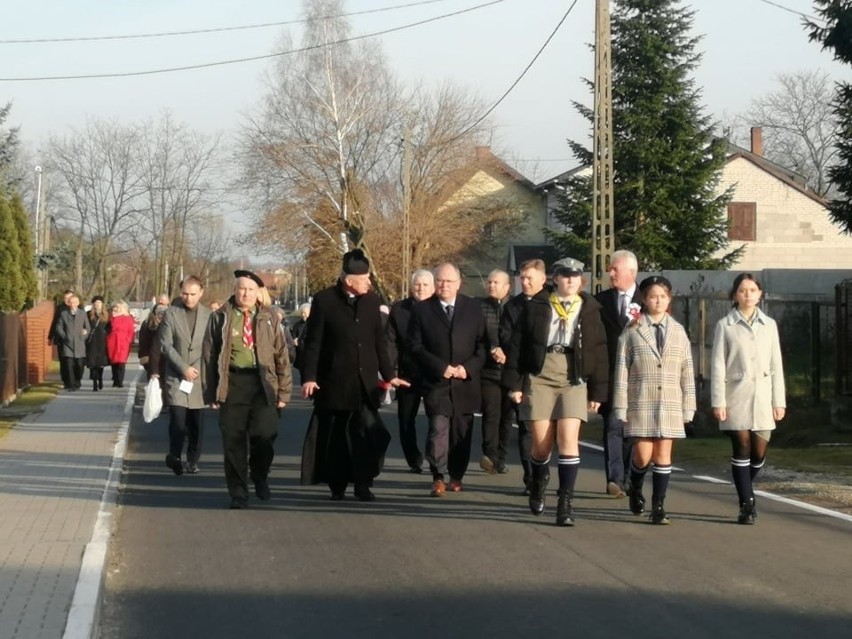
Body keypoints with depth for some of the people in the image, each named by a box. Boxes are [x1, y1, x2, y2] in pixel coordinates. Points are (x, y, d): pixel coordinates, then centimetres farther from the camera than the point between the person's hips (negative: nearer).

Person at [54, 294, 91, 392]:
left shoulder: (82, 313, 9)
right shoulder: (63, 313, 8)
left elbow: (88, 327, 11)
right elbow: (59, 327, 8)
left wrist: (84, 337, -1)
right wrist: (64, 337, -3)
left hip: (79, 344, 1)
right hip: (68, 343, -1)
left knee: (79, 365, 2)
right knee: (69, 365, -8)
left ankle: (77, 383, 20)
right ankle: (71, 385, -6)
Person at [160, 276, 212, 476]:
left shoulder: (208, 315, 3)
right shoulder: (171, 313, 0)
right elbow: (165, 345, -4)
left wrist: (198, 369, -7)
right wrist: (183, 367, -11)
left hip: (199, 377, 1)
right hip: (176, 376, -1)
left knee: (197, 423, 3)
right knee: (178, 420, -12)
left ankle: (193, 460, 17)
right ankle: (174, 456, 6)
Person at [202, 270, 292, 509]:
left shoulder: (268, 319, 12)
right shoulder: (220, 318, 7)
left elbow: (281, 355, 10)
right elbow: (208, 355, 6)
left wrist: (283, 391, 4)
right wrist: (211, 392, 0)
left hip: (263, 384, 1)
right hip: (232, 384, -1)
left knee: (265, 436, -8)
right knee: (234, 442, 2)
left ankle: (259, 476, 22)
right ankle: (238, 493, 13)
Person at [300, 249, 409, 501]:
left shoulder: (372, 300, 7)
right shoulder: (324, 300, -5)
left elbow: (379, 340, 13)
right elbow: (313, 342, -5)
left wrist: (388, 374, 13)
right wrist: (309, 377, -10)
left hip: (365, 382, 3)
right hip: (334, 381, -3)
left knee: (368, 432, -6)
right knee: (334, 434, 5)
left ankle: (363, 483, 3)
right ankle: (337, 485, 16)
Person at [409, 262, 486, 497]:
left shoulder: (473, 308, 7)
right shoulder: (421, 309, 2)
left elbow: (482, 343, 5)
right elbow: (416, 346, -2)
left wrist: (468, 367, -9)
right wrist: (441, 367, -12)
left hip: (465, 382, 2)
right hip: (436, 381, -2)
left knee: (461, 432, 7)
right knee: (438, 428, -13)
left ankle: (456, 476, 19)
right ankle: (438, 478, -9)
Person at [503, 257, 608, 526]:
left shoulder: (590, 309, 8)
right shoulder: (536, 306, 6)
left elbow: (599, 353, 7)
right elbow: (518, 344, 5)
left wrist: (598, 392, 4)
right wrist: (514, 383, 0)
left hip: (574, 380, 0)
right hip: (539, 377, 0)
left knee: (568, 439, -12)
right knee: (541, 443, 1)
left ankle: (566, 501, -7)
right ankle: (539, 480, 32)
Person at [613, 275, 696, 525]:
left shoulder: (678, 332, 9)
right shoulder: (632, 331, 1)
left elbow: (687, 372, 9)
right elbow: (622, 370, 0)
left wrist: (688, 407, 5)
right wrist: (621, 408, -4)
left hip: (670, 404, 2)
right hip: (641, 402, -2)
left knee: (663, 454, 1)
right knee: (643, 455, -4)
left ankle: (658, 506, 8)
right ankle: (635, 490, 24)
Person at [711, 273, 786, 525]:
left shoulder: (769, 325, 10)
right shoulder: (725, 325, 2)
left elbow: (776, 365, 10)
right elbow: (718, 365, -1)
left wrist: (779, 401, 5)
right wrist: (718, 401, -7)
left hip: (763, 397, 3)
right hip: (737, 396, -3)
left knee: (759, 452, 2)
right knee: (742, 449, -7)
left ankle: (746, 492, 26)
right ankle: (747, 505, -2)